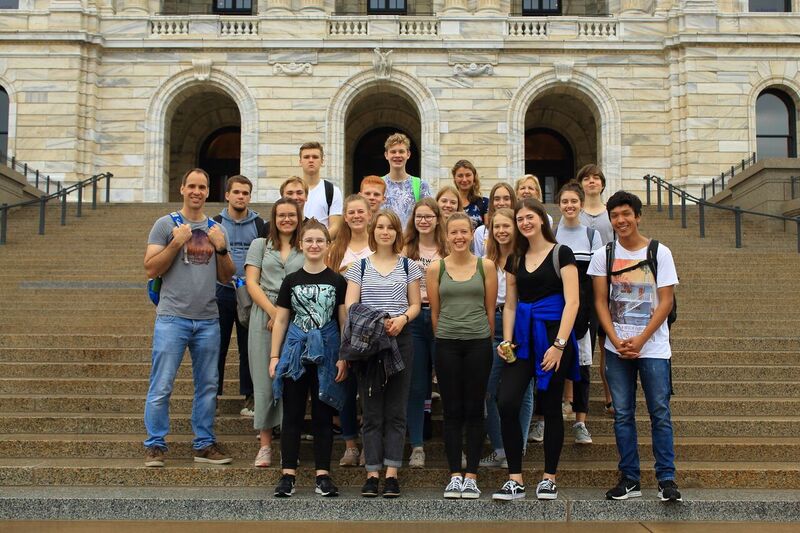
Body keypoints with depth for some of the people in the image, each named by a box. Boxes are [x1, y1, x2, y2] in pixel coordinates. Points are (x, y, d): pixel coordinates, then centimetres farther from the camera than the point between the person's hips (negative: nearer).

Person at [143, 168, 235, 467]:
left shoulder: (216, 229, 14)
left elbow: (226, 277, 14)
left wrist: (221, 248, -2)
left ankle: (204, 444, 19)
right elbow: (151, 269, -4)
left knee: (208, 386, 9)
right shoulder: (166, 224, 2)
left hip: (208, 319, 4)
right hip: (172, 317, -4)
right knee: (162, 386, -5)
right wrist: (176, 242, -13)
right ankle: (155, 445, 7)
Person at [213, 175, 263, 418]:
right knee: (218, 346, 4)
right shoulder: (215, 223, 6)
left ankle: (249, 398, 13)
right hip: (221, 291, 0)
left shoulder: (260, 225, 7)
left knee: (249, 348, 6)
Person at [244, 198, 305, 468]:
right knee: (265, 378, -1)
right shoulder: (260, 245, 13)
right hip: (265, 314, 0)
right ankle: (265, 444, 6)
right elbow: (252, 283, 4)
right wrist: (273, 311, -9)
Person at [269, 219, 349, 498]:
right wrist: (274, 356, 2)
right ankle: (287, 474, 7)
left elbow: (344, 321, 3)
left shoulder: (337, 281, 3)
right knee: (292, 414, 3)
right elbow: (281, 320, 8)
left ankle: (323, 475, 9)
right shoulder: (291, 280, 7)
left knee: (323, 415, 4)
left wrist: (344, 358, -4)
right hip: (295, 351, 1)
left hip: (326, 353, -1)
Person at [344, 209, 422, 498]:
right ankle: (372, 473, 3)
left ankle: (392, 473, 2)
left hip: (400, 339, 0)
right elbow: (350, 306, 2)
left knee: (396, 409, 0)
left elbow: (415, 305, 9)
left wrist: (402, 319, -12)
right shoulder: (360, 266, 10)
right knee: (371, 410, 1)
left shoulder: (408, 266, 11)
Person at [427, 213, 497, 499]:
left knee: (474, 411, 4)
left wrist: (484, 341, 7)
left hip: (479, 344, 0)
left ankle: (471, 476, 11)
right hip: (447, 345, 0)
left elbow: (490, 309, 5)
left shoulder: (486, 266, 2)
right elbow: (434, 311, 7)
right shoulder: (435, 268, 3)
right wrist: (444, 339, 9)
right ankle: (455, 475, 12)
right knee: (452, 412, 4)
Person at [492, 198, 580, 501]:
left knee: (550, 407, 3)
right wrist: (507, 341, 0)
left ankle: (549, 479, 17)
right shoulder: (515, 260, 14)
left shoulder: (560, 254, -2)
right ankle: (515, 480, -1)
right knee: (506, 403, -10)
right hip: (523, 337, 4)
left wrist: (559, 344, -17)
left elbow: (572, 302, -9)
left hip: (552, 335, -4)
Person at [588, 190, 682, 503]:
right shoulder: (604, 255, 6)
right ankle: (630, 479, 13)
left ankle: (666, 479, 5)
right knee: (622, 414, 5)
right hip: (616, 347, 2)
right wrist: (617, 341, -9)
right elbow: (600, 303, 4)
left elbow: (666, 302, -4)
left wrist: (640, 340, -13)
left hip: (653, 346, -2)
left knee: (660, 412, -2)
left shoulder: (659, 252, 0)